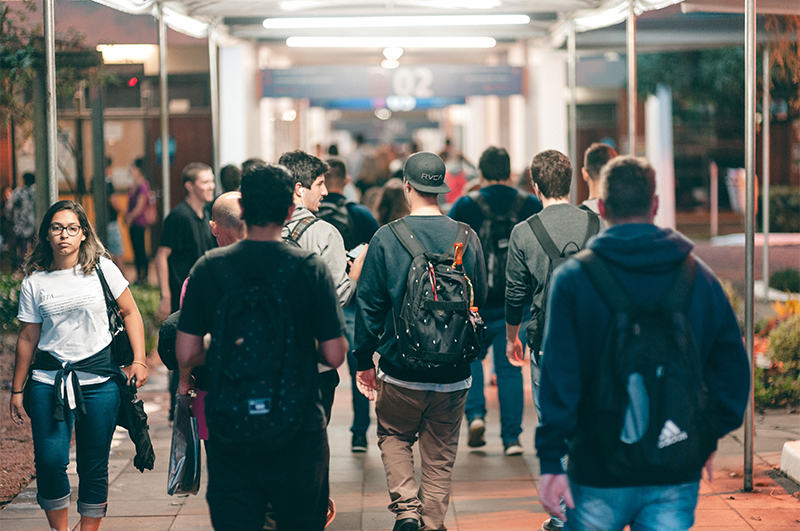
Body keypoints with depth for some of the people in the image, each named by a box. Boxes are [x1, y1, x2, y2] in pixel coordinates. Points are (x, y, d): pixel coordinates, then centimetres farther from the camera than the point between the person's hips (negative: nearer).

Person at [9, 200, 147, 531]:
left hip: (99, 379, 0)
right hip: (49, 379, 0)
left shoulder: (102, 269, 2)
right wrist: (17, 389, 11)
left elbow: (130, 312, 9)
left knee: (94, 466, 3)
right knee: (50, 461, -10)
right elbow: (28, 337, 9)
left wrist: (139, 360, -1)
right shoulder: (34, 282, 4)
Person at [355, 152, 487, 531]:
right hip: (453, 372, 2)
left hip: (400, 370, -1)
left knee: (394, 437, 18)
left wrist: (364, 361, 5)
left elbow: (369, 305, -5)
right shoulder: (466, 237, -3)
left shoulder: (385, 239, -9)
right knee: (440, 453, 13)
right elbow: (480, 300, 7)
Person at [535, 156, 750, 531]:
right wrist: (708, 439, 17)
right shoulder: (700, 278, 2)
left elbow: (558, 374, -12)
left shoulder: (573, 278, -7)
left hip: (598, 475, -2)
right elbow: (733, 369, 6)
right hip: (676, 475, 2)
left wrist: (551, 461, -11)